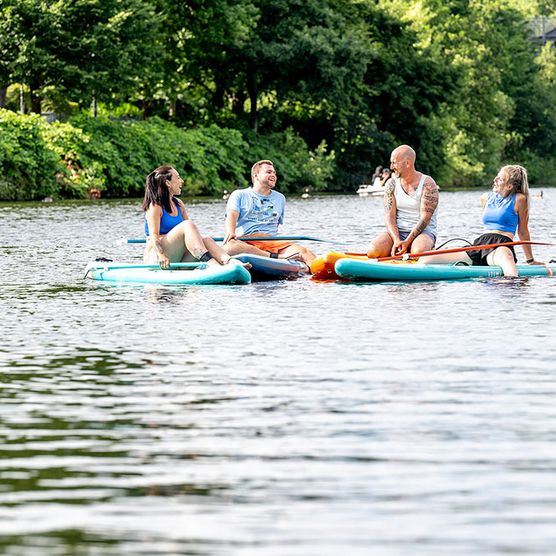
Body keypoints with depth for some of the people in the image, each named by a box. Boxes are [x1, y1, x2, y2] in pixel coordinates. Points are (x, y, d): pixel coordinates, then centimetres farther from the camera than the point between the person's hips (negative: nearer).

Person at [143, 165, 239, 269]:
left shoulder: (178, 204, 19)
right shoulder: (155, 206, -5)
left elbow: (191, 230, 15)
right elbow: (153, 235, -17)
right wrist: (160, 255, -33)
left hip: (177, 260, 7)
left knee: (206, 240, -18)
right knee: (187, 225, -26)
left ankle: (229, 262, -48)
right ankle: (208, 261, -47)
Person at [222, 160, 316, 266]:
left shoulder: (280, 198, 27)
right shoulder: (239, 195, 15)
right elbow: (232, 215, -3)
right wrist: (230, 232, -24)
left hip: (272, 242, 3)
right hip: (245, 242, -3)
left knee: (304, 252, -28)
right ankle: (277, 257, -49)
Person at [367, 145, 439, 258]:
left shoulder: (428, 185, -7)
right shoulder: (391, 184, 6)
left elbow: (425, 219, -14)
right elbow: (390, 217, -2)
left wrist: (407, 242, -25)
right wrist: (396, 241, -21)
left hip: (423, 232, -3)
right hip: (397, 232, 3)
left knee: (418, 252, -39)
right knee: (373, 250, -27)